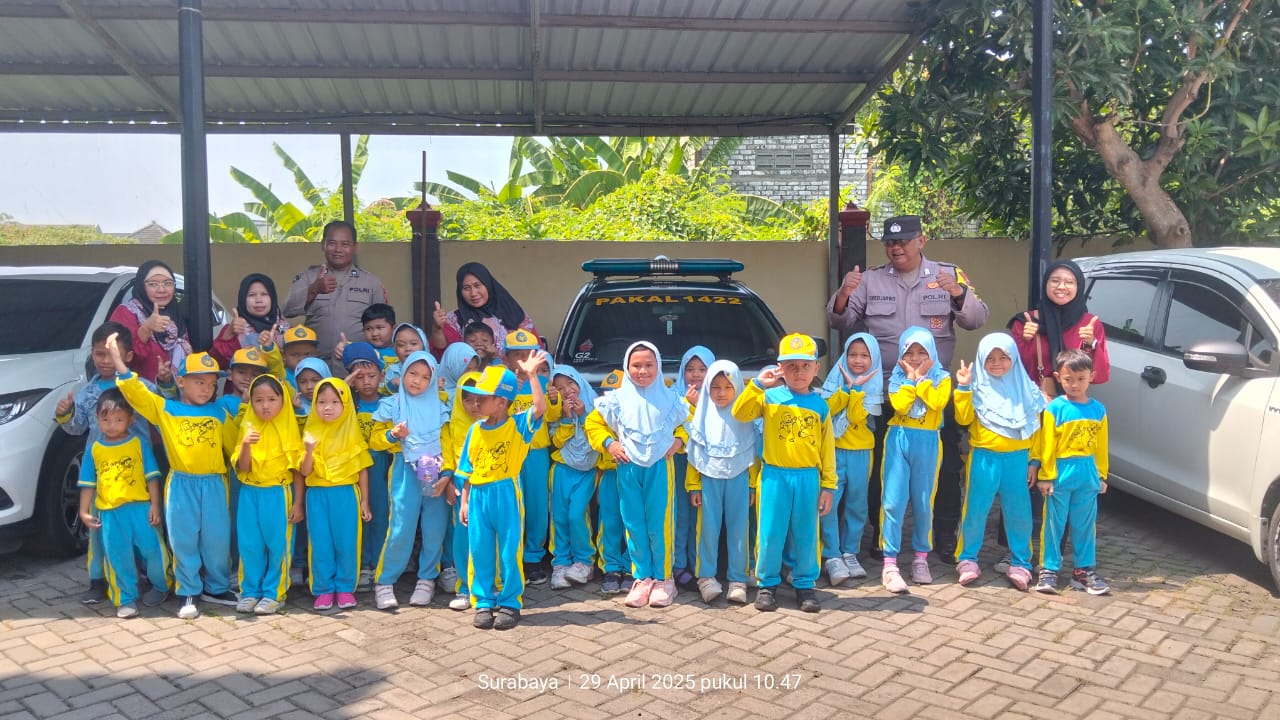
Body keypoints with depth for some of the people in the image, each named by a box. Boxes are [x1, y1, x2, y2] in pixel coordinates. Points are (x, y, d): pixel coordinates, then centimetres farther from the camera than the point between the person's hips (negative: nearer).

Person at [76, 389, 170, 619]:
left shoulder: (139, 444, -1)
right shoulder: (94, 449, 5)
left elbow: (152, 477, -1)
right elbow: (88, 484, 9)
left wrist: (155, 505, -6)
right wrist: (84, 511, 4)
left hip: (140, 507, -2)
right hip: (110, 512, 2)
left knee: (152, 549, 1)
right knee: (117, 556, 6)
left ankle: (160, 586, 24)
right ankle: (126, 600, 17)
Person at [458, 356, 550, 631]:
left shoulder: (518, 425, -6)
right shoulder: (476, 430, 6)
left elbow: (540, 407, -25)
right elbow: (467, 469, 12)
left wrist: (531, 375, -30)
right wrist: (465, 500, 10)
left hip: (506, 495, -4)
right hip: (479, 496, 4)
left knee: (509, 553, 4)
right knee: (481, 553, 8)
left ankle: (510, 604, 16)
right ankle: (484, 603, 20)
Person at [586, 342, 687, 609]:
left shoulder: (669, 398, 3)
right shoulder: (618, 399, 2)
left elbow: (686, 423, 16)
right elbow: (593, 422, 10)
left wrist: (679, 440, -2)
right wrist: (608, 443, -4)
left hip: (660, 467, -1)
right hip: (628, 467, 1)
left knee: (660, 524, 0)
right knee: (634, 524, 4)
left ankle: (663, 579, 13)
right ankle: (643, 578, 16)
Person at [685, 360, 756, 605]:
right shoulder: (702, 416, 4)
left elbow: (752, 453, 5)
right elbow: (694, 454, 6)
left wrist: (752, 485, 3)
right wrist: (693, 486, 3)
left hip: (738, 479, 0)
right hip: (709, 479, 0)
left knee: (737, 529, 1)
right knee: (708, 528, -2)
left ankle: (738, 579, 8)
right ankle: (706, 577, 7)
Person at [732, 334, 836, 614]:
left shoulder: (819, 404, 5)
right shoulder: (770, 397, 0)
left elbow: (827, 448, 6)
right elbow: (740, 413, -12)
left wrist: (828, 485, 3)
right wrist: (758, 385, -17)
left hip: (808, 477, 2)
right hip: (775, 475, -1)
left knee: (806, 535, 8)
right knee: (771, 534, 2)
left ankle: (805, 585, 23)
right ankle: (767, 584, 18)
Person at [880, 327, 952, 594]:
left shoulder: (941, 378, 6)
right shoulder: (897, 378, 7)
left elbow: (937, 402, -14)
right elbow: (899, 405, -11)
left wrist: (921, 377, -8)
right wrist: (910, 378, -8)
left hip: (927, 444, 0)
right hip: (898, 441, 0)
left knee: (923, 503, 7)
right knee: (894, 502, -7)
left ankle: (921, 558, 23)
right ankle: (890, 564, -4)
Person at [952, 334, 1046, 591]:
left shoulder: (1026, 388, 8)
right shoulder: (977, 387, 2)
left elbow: (1035, 427, 12)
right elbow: (964, 418, -8)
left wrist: (1034, 460, 9)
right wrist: (963, 388, -17)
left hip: (1017, 457, 2)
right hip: (984, 456, -1)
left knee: (1018, 512, 4)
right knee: (976, 509, 1)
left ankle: (1020, 564, 17)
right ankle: (968, 559, 15)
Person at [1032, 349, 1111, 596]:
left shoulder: (1098, 409, 5)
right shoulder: (1055, 408, -8)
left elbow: (1101, 446, 9)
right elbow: (1047, 446, -7)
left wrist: (1101, 475, 9)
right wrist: (1045, 476, -8)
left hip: (1088, 476, 4)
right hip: (1060, 475, -4)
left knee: (1085, 526, 11)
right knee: (1054, 524, 4)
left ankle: (1084, 570, 22)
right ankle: (1049, 570, 12)